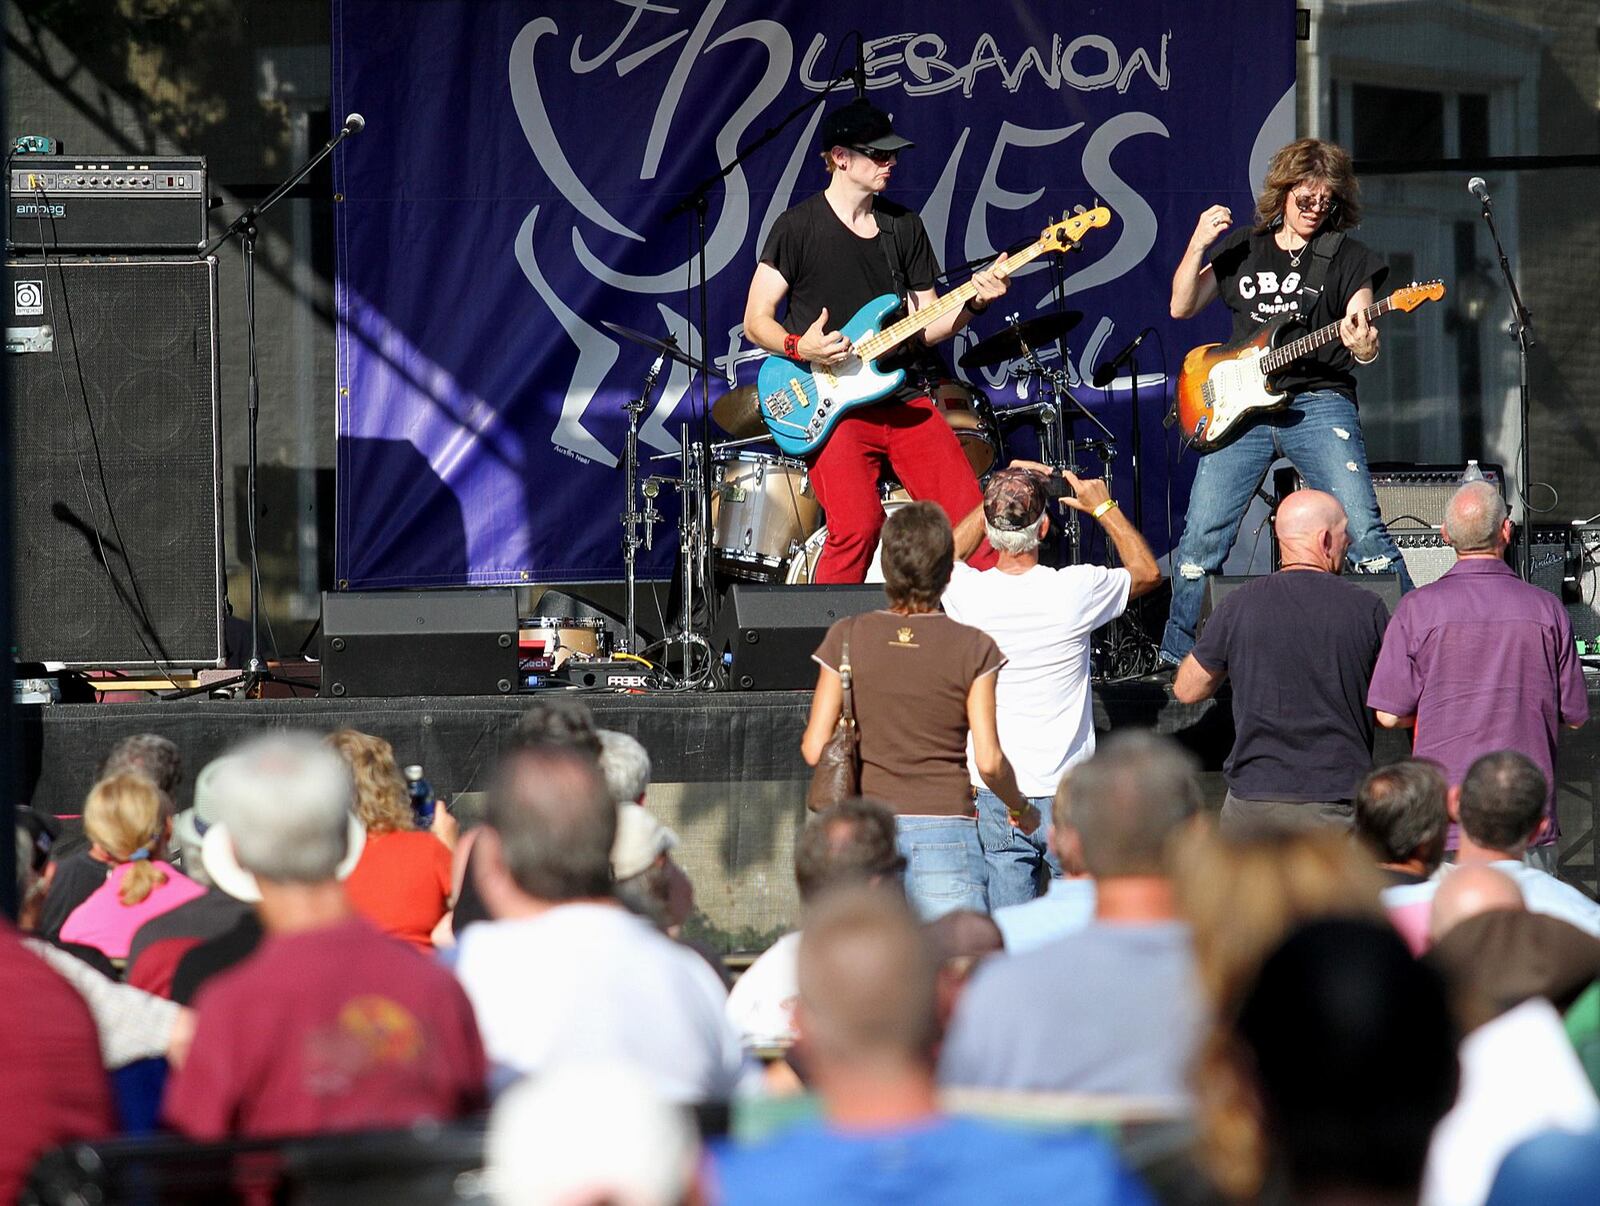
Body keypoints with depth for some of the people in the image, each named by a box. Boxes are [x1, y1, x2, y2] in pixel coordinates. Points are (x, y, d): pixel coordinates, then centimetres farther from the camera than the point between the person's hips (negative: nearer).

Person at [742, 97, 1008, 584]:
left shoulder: (903, 226, 13)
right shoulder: (798, 227, -2)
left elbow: (926, 326, 15)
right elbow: (756, 320, -1)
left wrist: (972, 303, -4)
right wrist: (801, 347, -20)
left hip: (903, 400, 5)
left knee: (969, 517, -9)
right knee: (857, 526, -25)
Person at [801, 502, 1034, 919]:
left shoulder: (848, 638, 0)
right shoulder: (973, 649, -4)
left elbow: (814, 748, 0)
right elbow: (989, 760, -5)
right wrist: (1020, 808, 14)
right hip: (946, 833, -2)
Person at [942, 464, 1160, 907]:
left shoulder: (968, 593, -8)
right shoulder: (1075, 591, -12)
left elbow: (948, 555, 19)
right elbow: (1148, 572, 9)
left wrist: (1001, 494, 21)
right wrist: (1104, 508, 18)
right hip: (1067, 793, -1)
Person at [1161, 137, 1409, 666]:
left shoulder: (1346, 256, 6)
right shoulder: (1242, 247, 15)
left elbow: (1361, 335, -1)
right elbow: (1182, 306, 14)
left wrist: (1364, 347, -26)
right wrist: (1197, 246, -2)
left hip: (1318, 404, -2)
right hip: (1240, 407, 3)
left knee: (1363, 531, -15)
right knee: (1202, 538, -2)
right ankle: (1177, 654, 12)